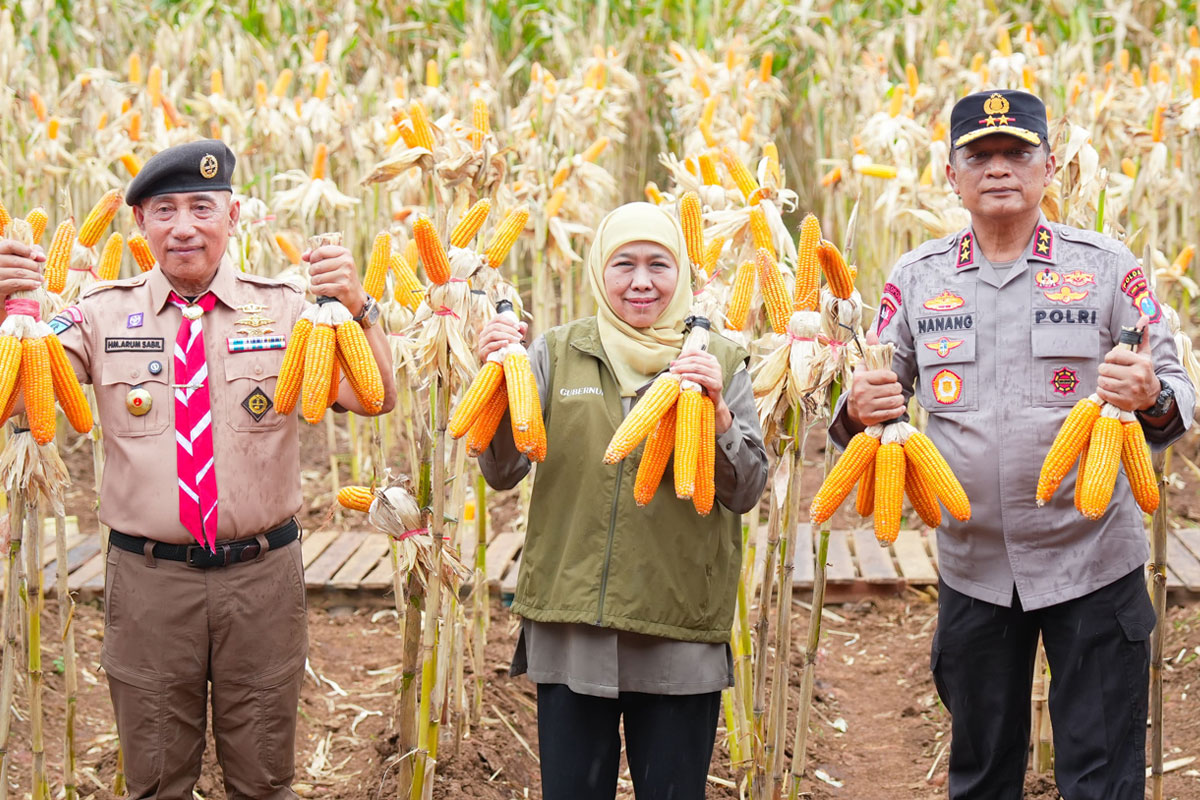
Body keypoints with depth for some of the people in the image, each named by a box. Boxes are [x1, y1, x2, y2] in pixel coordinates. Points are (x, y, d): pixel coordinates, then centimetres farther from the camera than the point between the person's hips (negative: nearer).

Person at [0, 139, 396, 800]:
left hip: (262, 574, 0)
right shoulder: (104, 313, 1)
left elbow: (377, 398, -10)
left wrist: (355, 308, -27)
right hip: (149, 577, 0)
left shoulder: (285, 307, 0)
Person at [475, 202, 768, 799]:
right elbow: (502, 473, -1)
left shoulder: (718, 361, 4)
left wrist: (717, 415, -21)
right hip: (568, 628, 1)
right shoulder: (556, 353, 5)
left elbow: (747, 493, -4)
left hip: (680, 637, 0)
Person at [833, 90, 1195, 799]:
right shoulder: (917, 278, 5)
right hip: (972, 567, 3)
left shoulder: (1108, 267, -2)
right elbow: (877, 395, 9)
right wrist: (860, 412, -15)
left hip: (1092, 561, -2)